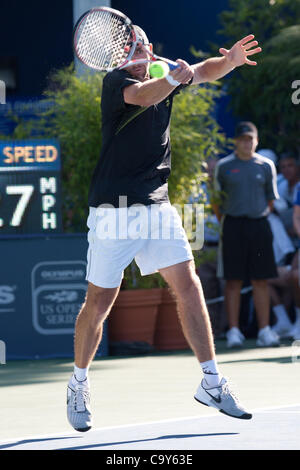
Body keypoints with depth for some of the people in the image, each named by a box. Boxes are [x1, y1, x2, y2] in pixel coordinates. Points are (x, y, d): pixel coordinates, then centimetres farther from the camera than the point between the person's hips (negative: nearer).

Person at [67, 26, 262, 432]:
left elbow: (204, 71, 20)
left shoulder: (162, 74, 8)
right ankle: (79, 386, 21)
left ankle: (212, 383, 1)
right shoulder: (115, 82, -12)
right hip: (113, 210, -5)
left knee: (189, 286, -5)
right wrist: (175, 78, -52)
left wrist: (231, 59, -2)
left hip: (157, 205, 5)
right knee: (99, 302, 2)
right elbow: (143, 96, -33)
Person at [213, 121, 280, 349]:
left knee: (261, 281, 1)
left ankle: (265, 330, 4)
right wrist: (226, 223, 2)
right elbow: (216, 201, 8)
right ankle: (234, 331, 0)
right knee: (234, 281, -2)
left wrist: (261, 216, 7)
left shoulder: (266, 165, 8)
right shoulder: (224, 166, 5)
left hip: (259, 225, 1)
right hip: (233, 225, -1)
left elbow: (271, 198, 15)